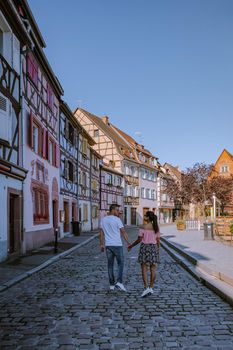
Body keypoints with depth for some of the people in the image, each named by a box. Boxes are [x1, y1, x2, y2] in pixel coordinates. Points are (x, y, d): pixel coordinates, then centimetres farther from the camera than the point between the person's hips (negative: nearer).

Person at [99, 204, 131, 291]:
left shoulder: (103, 220, 7)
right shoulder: (117, 219, -10)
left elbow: (101, 233, 9)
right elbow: (123, 232, -10)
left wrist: (102, 244, 13)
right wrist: (129, 243, -5)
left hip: (108, 245, 5)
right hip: (117, 245, -5)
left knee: (110, 265, 10)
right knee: (120, 264, 7)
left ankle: (112, 284, 12)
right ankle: (119, 282, -5)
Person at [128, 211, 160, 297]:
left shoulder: (143, 227, -11)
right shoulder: (156, 228, 4)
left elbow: (139, 240, -10)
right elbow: (158, 241, 6)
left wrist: (131, 246, 3)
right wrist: (157, 251, 16)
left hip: (145, 247, -4)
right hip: (154, 247, 5)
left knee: (144, 269, -1)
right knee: (153, 269, 8)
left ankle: (146, 288, -10)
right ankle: (151, 287, 14)